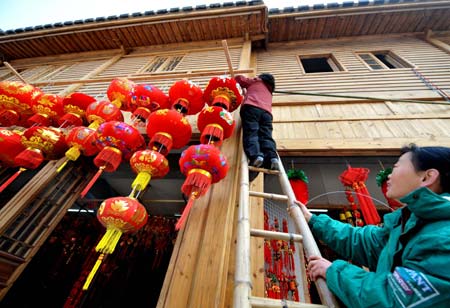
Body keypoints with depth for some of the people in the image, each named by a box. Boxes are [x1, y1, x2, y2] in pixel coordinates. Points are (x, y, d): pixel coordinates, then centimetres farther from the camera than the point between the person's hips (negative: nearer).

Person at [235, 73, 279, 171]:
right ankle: (272, 157, -38)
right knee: (266, 136, -11)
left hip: (251, 107, -4)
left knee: (250, 133, -20)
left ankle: (255, 156, -45)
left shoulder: (255, 82, 30)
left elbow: (239, 78, 31)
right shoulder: (269, 92, 42)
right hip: (266, 111, 4)